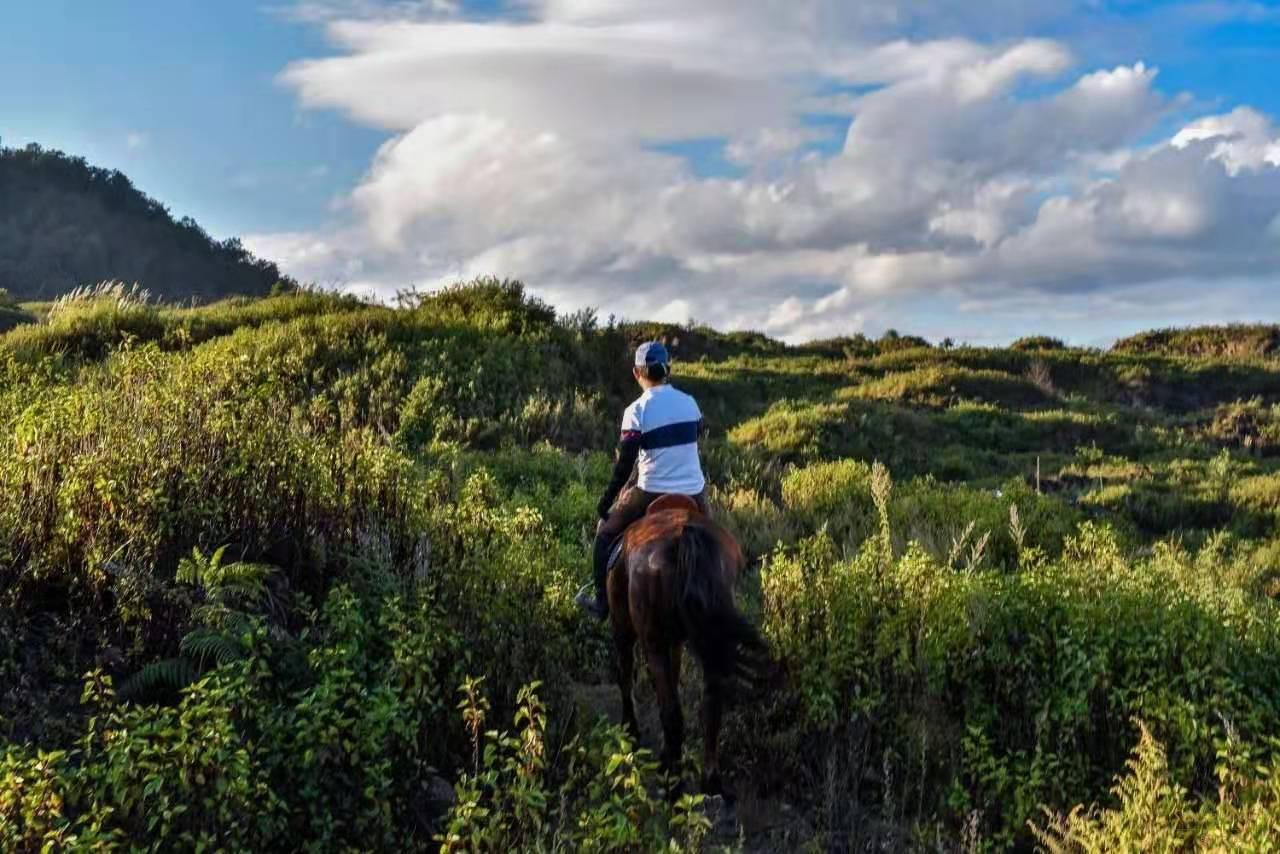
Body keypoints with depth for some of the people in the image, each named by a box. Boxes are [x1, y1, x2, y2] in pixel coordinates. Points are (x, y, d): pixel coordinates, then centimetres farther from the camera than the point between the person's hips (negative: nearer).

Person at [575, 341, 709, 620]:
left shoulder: (636, 411, -11)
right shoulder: (690, 403, 3)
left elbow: (624, 465, -12)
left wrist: (605, 502, -2)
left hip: (653, 494, -4)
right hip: (695, 493, 4)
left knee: (605, 535, 17)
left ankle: (601, 603, 21)